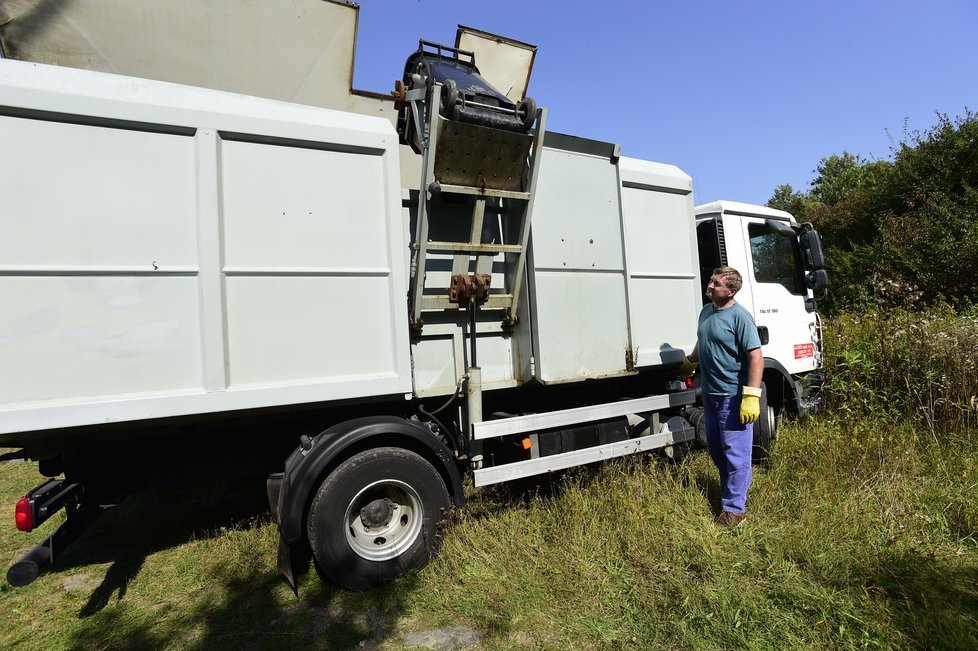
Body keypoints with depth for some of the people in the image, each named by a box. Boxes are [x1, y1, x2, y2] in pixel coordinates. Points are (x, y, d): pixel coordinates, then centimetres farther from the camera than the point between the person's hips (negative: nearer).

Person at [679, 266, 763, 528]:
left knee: (735, 454, 1)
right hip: (710, 394, 8)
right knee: (715, 448, 19)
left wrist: (751, 397, -24)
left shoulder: (739, 316, -14)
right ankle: (730, 491, 37)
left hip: (734, 396, -8)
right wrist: (689, 363, 38)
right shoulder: (706, 310, 9)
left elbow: (756, 357, -19)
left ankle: (734, 509, 11)